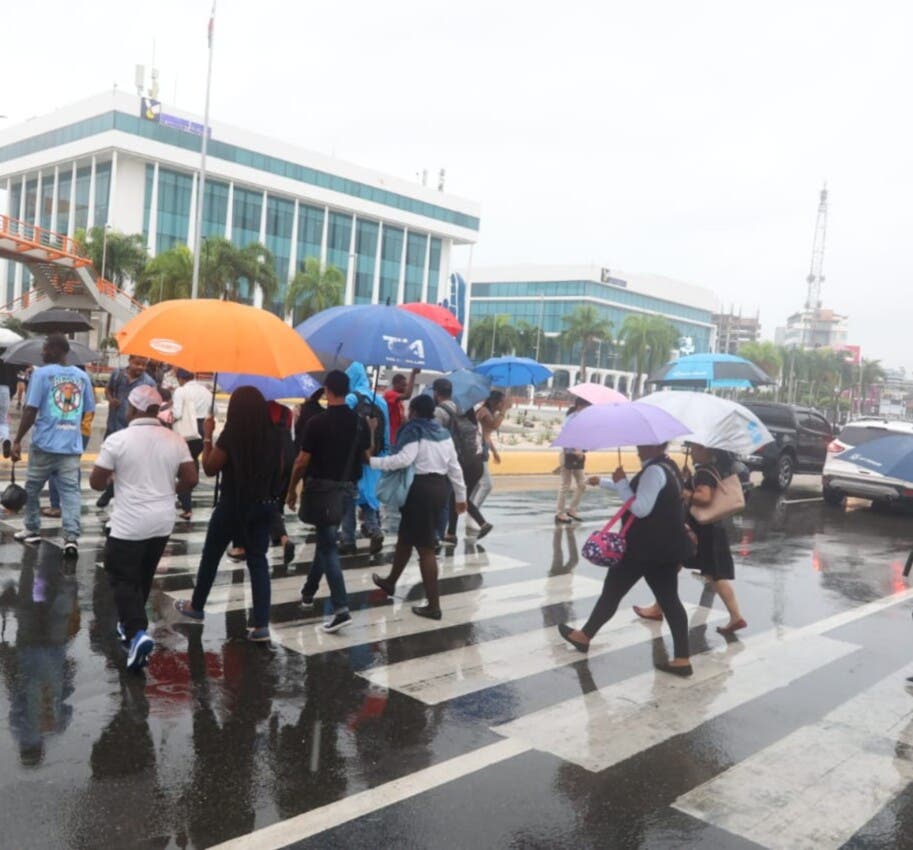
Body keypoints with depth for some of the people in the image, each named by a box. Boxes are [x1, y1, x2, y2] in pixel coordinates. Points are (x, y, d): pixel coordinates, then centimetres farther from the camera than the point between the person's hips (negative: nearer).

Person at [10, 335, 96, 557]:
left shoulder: (41, 373, -6)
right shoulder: (82, 376, 8)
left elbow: (31, 410, -11)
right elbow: (89, 412, 12)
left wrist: (17, 441, -5)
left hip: (44, 444, -3)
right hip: (73, 445, 3)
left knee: (32, 488, 16)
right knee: (70, 491, 1)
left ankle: (32, 530, 28)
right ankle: (71, 537, -10)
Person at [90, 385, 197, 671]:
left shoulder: (118, 440, -12)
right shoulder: (175, 440, -1)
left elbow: (96, 483, -7)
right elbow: (191, 479, 0)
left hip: (129, 524, -5)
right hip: (163, 522, 5)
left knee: (122, 579, 4)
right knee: (143, 577, 21)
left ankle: (137, 633, -14)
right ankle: (129, 623, 34)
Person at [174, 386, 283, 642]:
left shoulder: (230, 436, -15)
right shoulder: (272, 436, -3)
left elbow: (209, 468, -6)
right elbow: (279, 471, 6)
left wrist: (207, 436, -1)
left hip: (232, 505, -3)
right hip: (263, 506, 3)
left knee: (211, 555, 17)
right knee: (258, 560, 5)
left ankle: (196, 606, 36)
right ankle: (261, 625, 0)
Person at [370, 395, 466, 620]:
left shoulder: (414, 431, -8)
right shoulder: (443, 432, 14)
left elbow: (403, 459, -25)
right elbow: (454, 466, 14)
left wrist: (373, 461, -19)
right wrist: (461, 495, 19)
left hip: (421, 488, -8)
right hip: (440, 487, 8)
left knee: (425, 546, -4)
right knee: (405, 536, 24)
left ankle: (434, 605, -2)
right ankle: (390, 582, 42)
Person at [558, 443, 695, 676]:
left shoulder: (653, 471, -20)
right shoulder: (667, 466, 13)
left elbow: (640, 508, -25)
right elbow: (638, 489, 27)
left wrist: (620, 483, -18)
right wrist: (603, 482, 34)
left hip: (647, 546, -9)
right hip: (666, 546, 9)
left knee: (612, 590, 7)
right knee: (669, 598, 8)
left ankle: (584, 636, 23)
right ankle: (682, 659, 6)